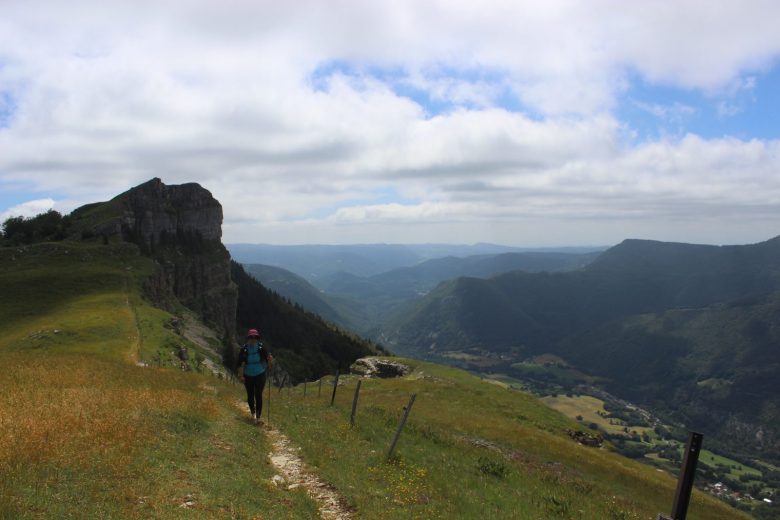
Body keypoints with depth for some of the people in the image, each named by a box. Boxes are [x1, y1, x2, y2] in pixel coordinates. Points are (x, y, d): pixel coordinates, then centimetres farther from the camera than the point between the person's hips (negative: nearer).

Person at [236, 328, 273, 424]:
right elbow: (239, 364, -7)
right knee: (250, 396, 9)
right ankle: (252, 412, 38)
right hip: (248, 376, 1)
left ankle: (258, 416, -2)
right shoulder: (244, 350, -12)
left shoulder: (262, 348, -13)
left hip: (260, 376, -1)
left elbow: (269, 364, -9)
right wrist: (240, 375, -15)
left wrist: (270, 361, -31)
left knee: (258, 395, -11)